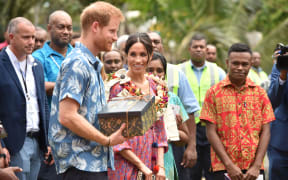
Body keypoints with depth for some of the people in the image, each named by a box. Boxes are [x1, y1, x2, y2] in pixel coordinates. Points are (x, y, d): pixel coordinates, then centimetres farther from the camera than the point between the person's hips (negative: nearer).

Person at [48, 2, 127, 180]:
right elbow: (67, 116, -21)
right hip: (81, 163, -10)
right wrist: (108, 140, -16)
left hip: (96, 161, 10)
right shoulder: (77, 64, -13)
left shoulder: (93, 64, 19)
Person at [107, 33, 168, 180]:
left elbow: (160, 129, 11)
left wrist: (160, 166, 0)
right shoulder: (118, 86, -7)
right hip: (125, 164, -4)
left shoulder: (156, 86, 9)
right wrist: (141, 165, -12)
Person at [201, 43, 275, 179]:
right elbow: (211, 132, -2)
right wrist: (229, 165, -10)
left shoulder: (260, 93, 9)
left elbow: (265, 131, 5)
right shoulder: (214, 93, 3)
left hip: (254, 168, 2)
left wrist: (257, 166, -6)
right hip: (223, 168, -2)